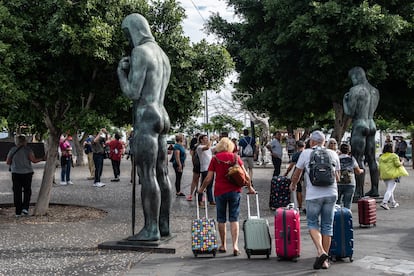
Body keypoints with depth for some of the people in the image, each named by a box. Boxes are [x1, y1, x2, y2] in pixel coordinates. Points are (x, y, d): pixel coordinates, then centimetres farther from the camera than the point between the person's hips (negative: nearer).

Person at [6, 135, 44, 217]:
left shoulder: (12, 150, 1)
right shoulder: (28, 150, -7)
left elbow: (8, 162, 3)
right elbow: (33, 160, -14)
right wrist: (42, 159, 0)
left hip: (16, 173, 2)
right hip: (27, 173, -2)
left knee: (17, 192, 6)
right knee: (27, 191, 14)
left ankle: (18, 212, 7)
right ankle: (25, 207, 0)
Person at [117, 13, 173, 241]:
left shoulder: (139, 53, -11)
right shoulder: (162, 56, 20)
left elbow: (133, 93, -15)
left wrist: (120, 72, 3)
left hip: (146, 120, -10)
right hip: (161, 117, 10)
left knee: (146, 175, -10)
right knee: (161, 174, 9)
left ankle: (151, 229, -9)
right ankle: (163, 225, 14)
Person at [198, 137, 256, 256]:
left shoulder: (215, 158, -1)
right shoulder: (235, 157, 2)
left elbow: (209, 178, -2)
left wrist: (202, 188, 13)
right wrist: (250, 187, 12)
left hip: (220, 191, -1)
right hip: (234, 190, 1)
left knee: (221, 219, 12)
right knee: (234, 219, 4)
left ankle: (223, 245, 20)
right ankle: (235, 246, -5)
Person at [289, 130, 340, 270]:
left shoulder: (306, 153, 2)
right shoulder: (333, 154, 10)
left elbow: (297, 173, 8)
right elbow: (337, 177, 16)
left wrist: (293, 185, 28)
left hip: (314, 194, -3)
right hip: (331, 193, 3)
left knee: (312, 223, 10)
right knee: (327, 226, 10)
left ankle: (320, 251, -11)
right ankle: (324, 260, 13)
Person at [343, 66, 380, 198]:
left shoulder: (355, 90, -11)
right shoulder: (375, 91, 13)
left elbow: (350, 113, -13)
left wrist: (345, 100, 4)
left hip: (359, 125, -8)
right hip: (372, 125, 8)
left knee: (358, 159, -8)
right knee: (371, 159, 12)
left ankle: (359, 191, -10)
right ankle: (374, 189, 17)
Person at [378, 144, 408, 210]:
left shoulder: (381, 157, 9)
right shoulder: (394, 156, -6)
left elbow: (380, 167, 8)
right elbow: (397, 164, -12)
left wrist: (380, 175, 19)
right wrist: (401, 163, 7)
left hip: (384, 175, 6)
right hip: (393, 175, -6)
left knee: (389, 189, 18)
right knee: (390, 190, -8)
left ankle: (393, 203, 26)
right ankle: (384, 203, -20)